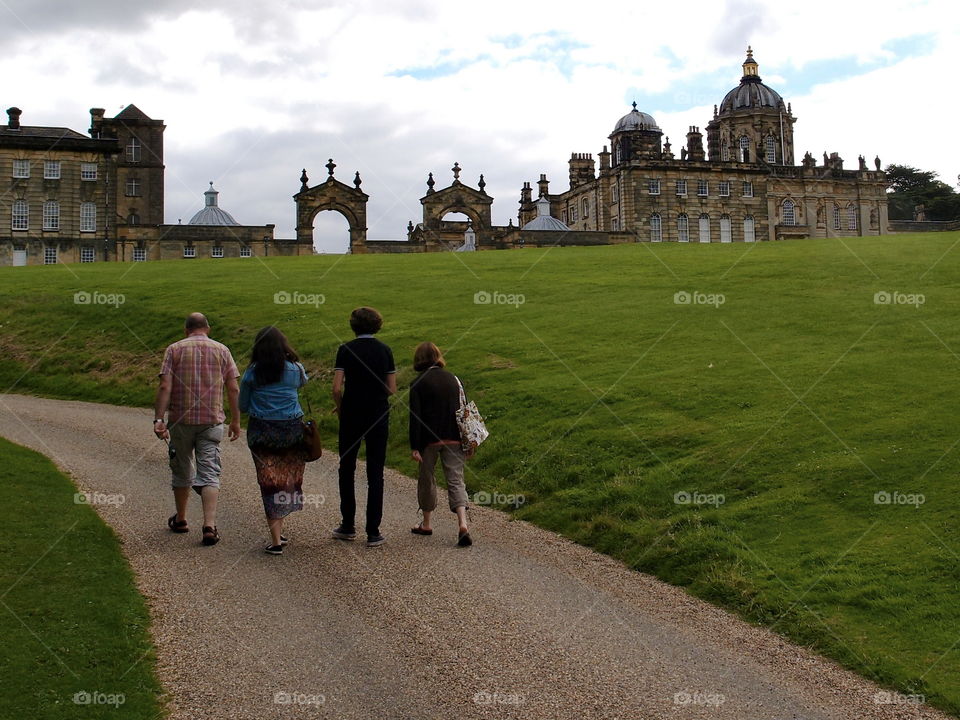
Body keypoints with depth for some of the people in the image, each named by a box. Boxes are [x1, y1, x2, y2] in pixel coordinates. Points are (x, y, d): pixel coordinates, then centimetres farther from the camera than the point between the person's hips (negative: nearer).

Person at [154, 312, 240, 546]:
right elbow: (233, 389, 2)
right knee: (209, 474, -2)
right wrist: (236, 421, 9)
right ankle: (209, 525, -14)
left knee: (182, 471, 16)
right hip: (211, 421, 0)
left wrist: (159, 419, -11)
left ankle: (180, 519, 31)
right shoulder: (221, 350, 5)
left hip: (181, 421, 0)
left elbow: (165, 387, -9)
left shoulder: (175, 349, 2)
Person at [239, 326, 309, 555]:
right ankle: (279, 532, 23)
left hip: (261, 431, -1)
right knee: (288, 479, 14)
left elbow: (243, 406, 3)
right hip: (292, 430, 1)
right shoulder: (295, 370, -2)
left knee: (270, 484, 3)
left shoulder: (251, 374, -4)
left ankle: (276, 540, 1)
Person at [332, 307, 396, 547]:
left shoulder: (346, 350, -6)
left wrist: (340, 407, 7)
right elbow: (392, 389, 1)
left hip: (351, 417, -1)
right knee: (375, 474, 5)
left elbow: (337, 388, -11)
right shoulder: (385, 350, 0)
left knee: (346, 470, 15)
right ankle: (373, 532, 5)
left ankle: (348, 526, 21)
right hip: (378, 417, 1)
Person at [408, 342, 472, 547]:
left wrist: (414, 446, -9)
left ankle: (426, 524, 27)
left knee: (427, 479, 15)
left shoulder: (418, 383, -6)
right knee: (455, 480, 3)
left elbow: (415, 416, -11)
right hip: (453, 438, 3)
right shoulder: (452, 378, 7)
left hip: (429, 439, -3)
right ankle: (463, 524, -15)